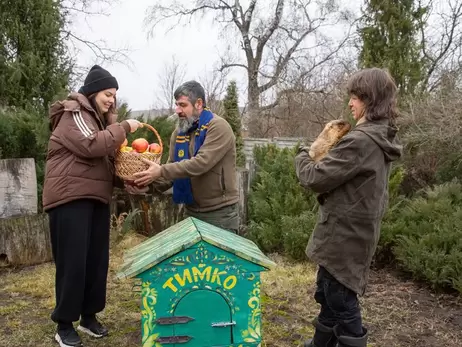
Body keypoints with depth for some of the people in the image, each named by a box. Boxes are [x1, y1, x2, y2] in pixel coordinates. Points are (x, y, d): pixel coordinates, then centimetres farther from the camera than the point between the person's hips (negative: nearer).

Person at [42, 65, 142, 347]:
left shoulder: (97, 117, 22)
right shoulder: (74, 113, -6)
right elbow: (92, 145, -22)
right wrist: (124, 128, -13)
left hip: (96, 198, 9)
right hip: (70, 198, -9)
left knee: (97, 260, 9)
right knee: (73, 261, -5)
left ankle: (89, 316, 23)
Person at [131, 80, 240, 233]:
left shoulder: (218, 127, -15)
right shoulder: (178, 133, 6)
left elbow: (201, 163, -27)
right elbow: (172, 168, 3)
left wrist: (161, 171, -29)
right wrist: (152, 183, -17)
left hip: (220, 212, -6)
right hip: (191, 211, 7)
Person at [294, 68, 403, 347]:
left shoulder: (360, 141, -25)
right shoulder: (384, 138, 7)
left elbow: (315, 178, -19)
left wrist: (304, 154, -1)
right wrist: (321, 156, 5)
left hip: (343, 237, -10)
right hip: (357, 232, 10)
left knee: (342, 304, 4)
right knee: (328, 296, 24)